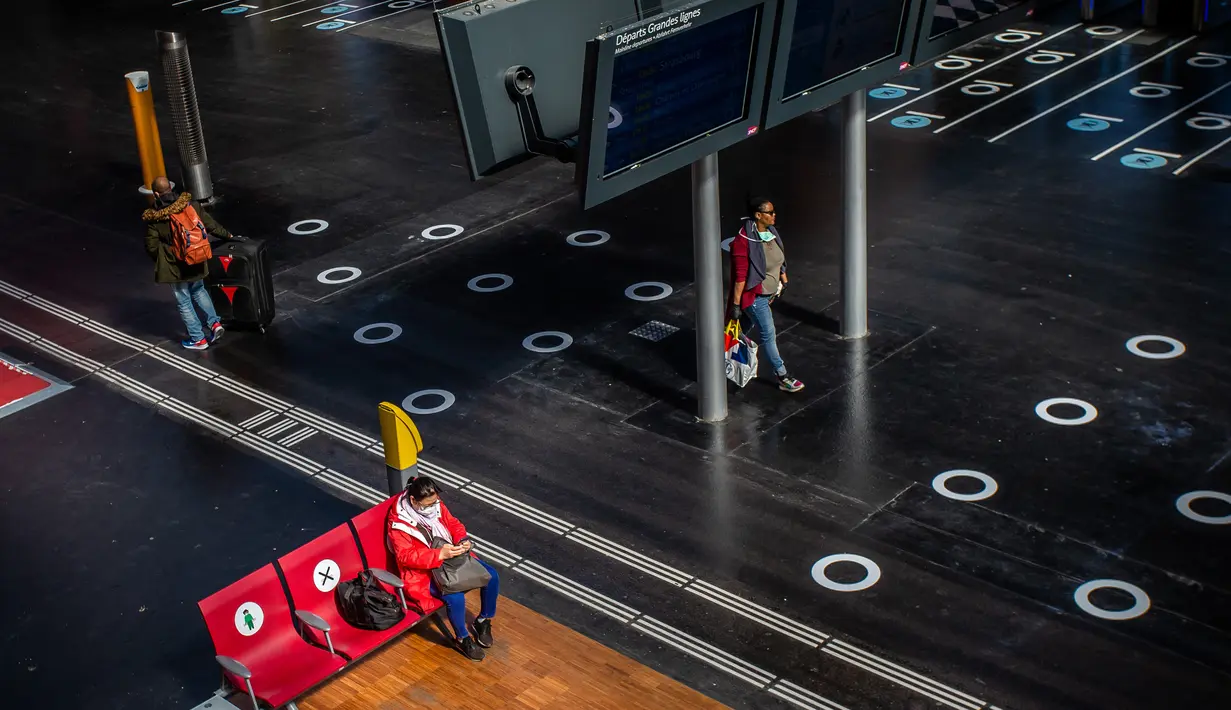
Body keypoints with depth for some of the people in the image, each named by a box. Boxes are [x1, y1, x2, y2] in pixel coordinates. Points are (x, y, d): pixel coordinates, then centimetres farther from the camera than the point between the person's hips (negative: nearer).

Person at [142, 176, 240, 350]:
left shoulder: (153, 219, -18)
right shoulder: (189, 205, -10)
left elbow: (151, 247, -10)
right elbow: (210, 225, -1)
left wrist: (161, 262, 9)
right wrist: (229, 236, 13)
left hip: (175, 267, -4)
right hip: (196, 263, 4)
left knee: (184, 302, 12)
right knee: (199, 291, 29)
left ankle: (198, 339, 19)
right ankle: (215, 323, 20)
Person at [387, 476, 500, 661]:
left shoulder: (435, 505, -2)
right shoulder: (398, 521, -20)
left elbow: (454, 524, 10)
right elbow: (406, 556, -24)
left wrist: (464, 541, -13)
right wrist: (440, 554, -34)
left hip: (452, 558, 7)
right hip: (424, 572, -7)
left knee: (492, 576, -7)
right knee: (455, 597, -31)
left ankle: (483, 621, 17)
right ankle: (463, 639, -3)